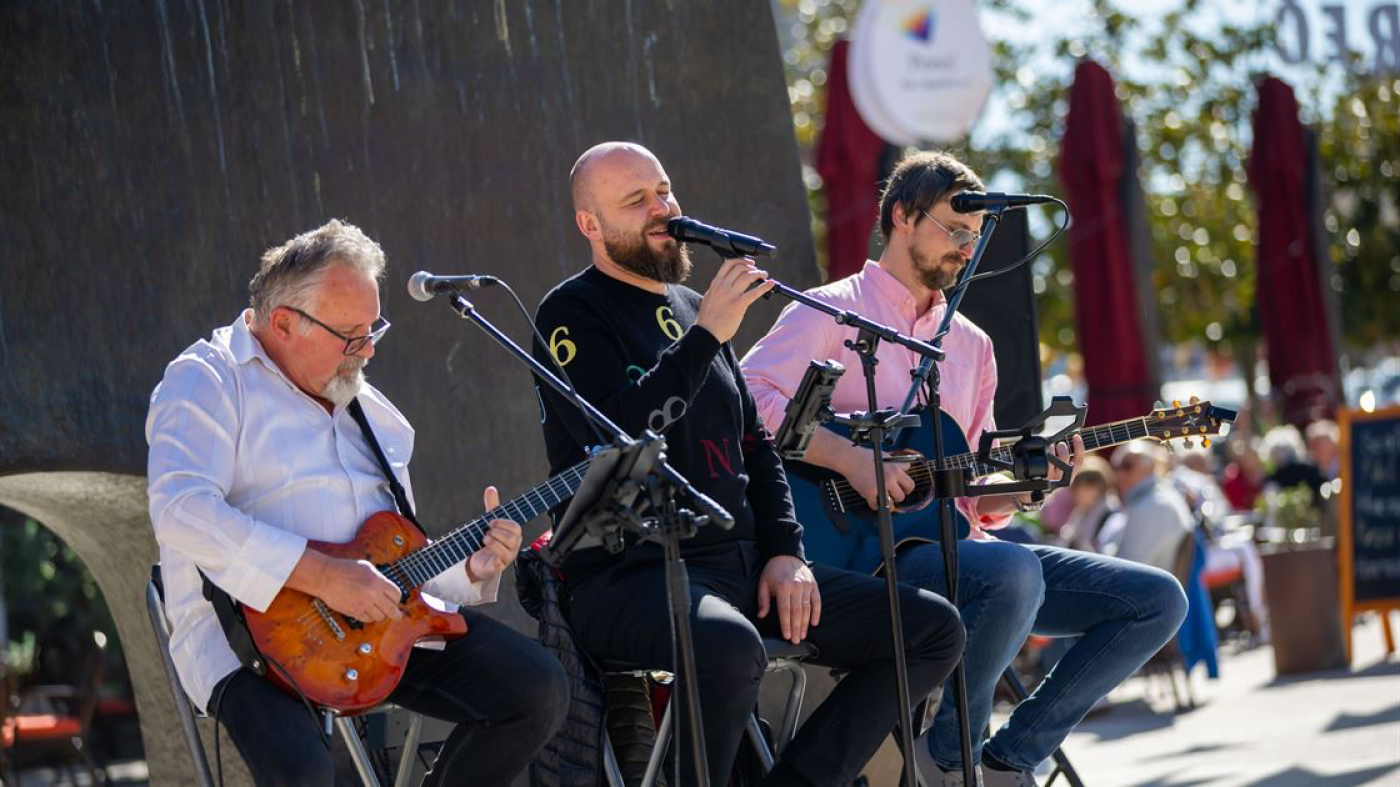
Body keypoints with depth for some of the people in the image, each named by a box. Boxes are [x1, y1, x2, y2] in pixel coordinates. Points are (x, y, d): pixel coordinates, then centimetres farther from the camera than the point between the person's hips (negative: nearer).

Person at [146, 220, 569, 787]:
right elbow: (180, 510, -21)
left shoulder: (372, 411, 21)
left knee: (538, 690, -8)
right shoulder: (209, 381, -3)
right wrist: (322, 575, -25)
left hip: (378, 613, 7)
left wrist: (469, 568, 4)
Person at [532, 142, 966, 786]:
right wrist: (706, 336, -22)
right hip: (630, 573, -8)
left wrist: (785, 552, 8)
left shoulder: (692, 308, 20)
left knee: (934, 628, -1)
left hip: (740, 566, 8)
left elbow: (754, 445, 23)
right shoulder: (572, 315, -3)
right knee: (732, 647, -41)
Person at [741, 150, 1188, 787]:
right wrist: (850, 457, -26)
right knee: (1013, 574, -38)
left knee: (1157, 601, -2)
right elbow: (747, 397, -18)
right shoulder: (831, 313, 0)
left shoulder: (972, 345, 20)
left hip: (956, 545, 8)